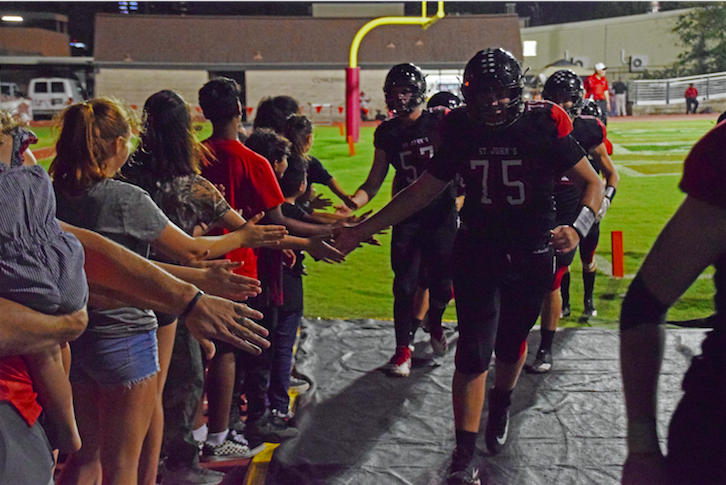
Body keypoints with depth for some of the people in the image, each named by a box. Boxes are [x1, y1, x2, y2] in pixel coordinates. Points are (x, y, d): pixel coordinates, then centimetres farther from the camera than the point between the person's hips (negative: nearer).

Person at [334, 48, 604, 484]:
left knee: (511, 344, 15)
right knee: (474, 353, -5)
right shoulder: (462, 130, -4)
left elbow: (592, 182, -5)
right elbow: (424, 190, 4)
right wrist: (363, 229, 1)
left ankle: (500, 408, 47)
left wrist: (578, 228, -27)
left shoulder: (544, 126, -11)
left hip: (532, 257, 0)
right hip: (477, 255, 1)